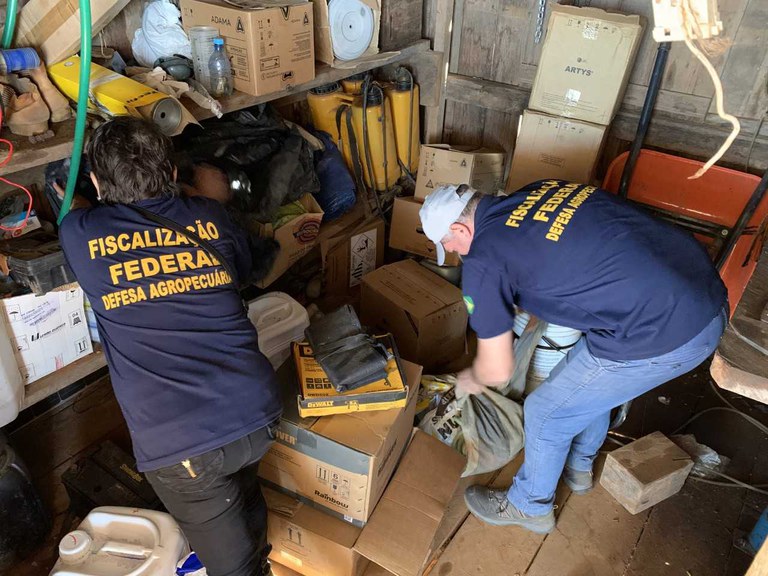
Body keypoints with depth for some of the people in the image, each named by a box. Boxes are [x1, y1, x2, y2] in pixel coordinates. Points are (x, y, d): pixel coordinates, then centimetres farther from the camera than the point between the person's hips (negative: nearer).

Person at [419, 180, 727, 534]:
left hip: (661, 333, -8)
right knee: (591, 378, 31)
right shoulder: (541, 188, 12)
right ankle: (578, 468, 54)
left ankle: (529, 506, 39)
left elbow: (497, 370, 0)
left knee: (547, 412, 13)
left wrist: (471, 380, 23)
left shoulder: (482, 261, -10)